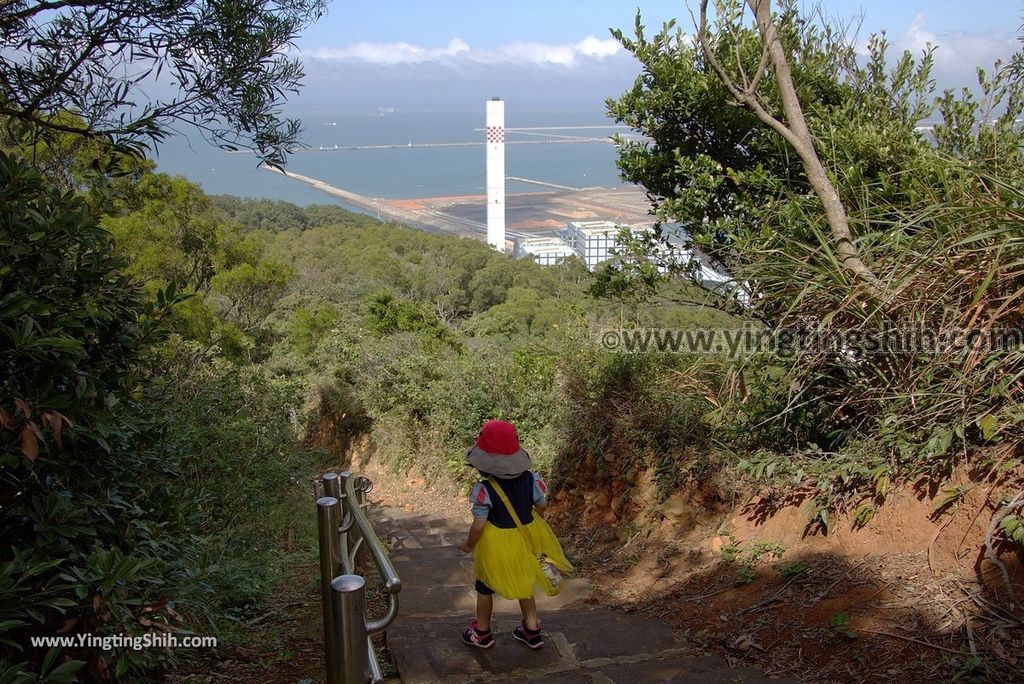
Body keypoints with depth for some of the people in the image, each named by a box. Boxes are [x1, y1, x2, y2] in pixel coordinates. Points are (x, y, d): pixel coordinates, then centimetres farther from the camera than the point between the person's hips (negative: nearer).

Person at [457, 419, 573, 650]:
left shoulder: (484, 490, -28)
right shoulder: (530, 479, -14)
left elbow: (479, 525, -22)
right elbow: (541, 505, 0)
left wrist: (469, 545, -4)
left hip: (495, 545, -4)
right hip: (524, 541, 5)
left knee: (485, 588, 19)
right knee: (523, 583, 25)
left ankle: (482, 633, 36)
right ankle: (532, 630, 37)